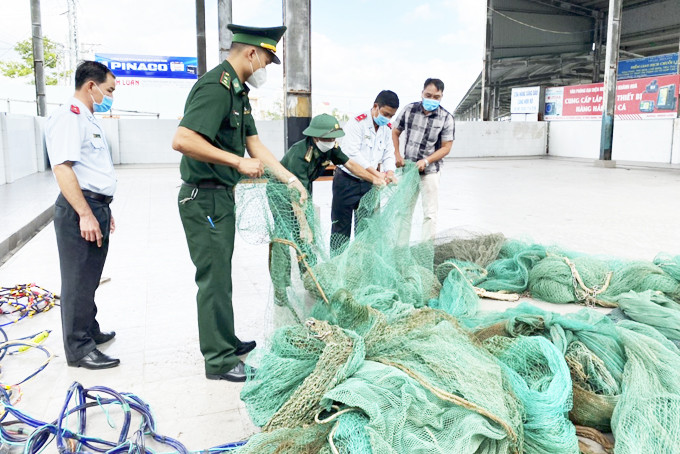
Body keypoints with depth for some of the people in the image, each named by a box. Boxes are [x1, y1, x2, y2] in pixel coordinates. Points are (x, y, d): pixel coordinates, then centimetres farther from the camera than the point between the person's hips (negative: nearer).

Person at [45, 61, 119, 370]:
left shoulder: (88, 120, 19)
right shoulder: (68, 117, -13)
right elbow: (62, 168, -23)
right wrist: (85, 214, -26)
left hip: (96, 207, 10)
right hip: (79, 209, -10)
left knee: (90, 278, 20)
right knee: (78, 281, -2)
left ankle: (89, 330, 35)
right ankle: (79, 350, 6)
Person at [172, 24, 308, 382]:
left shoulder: (238, 91, 14)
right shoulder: (215, 86, -19)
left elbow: (255, 145, 16)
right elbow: (182, 140, -31)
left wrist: (291, 180, 12)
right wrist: (239, 161, -27)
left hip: (221, 196, 10)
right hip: (204, 198, -10)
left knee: (220, 275, 19)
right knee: (214, 278, -1)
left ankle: (225, 342, 34)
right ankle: (219, 360, 12)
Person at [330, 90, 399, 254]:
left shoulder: (388, 129, 7)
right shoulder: (357, 123, -15)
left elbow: (389, 155, 4)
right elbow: (352, 154, -25)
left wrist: (389, 173, -19)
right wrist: (377, 173, -30)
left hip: (369, 184, 6)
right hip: (347, 181, -6)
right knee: (341, 227, 3)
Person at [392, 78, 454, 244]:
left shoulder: (446, 118, -8)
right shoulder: (409, 109, -2)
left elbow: (446, 147, -7)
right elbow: (395, 132, 9)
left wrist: (426, 161, -19)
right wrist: (397, 155, -3)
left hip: (430, 171, -3)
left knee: (430, 213, 1)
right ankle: (401, 247, 24)